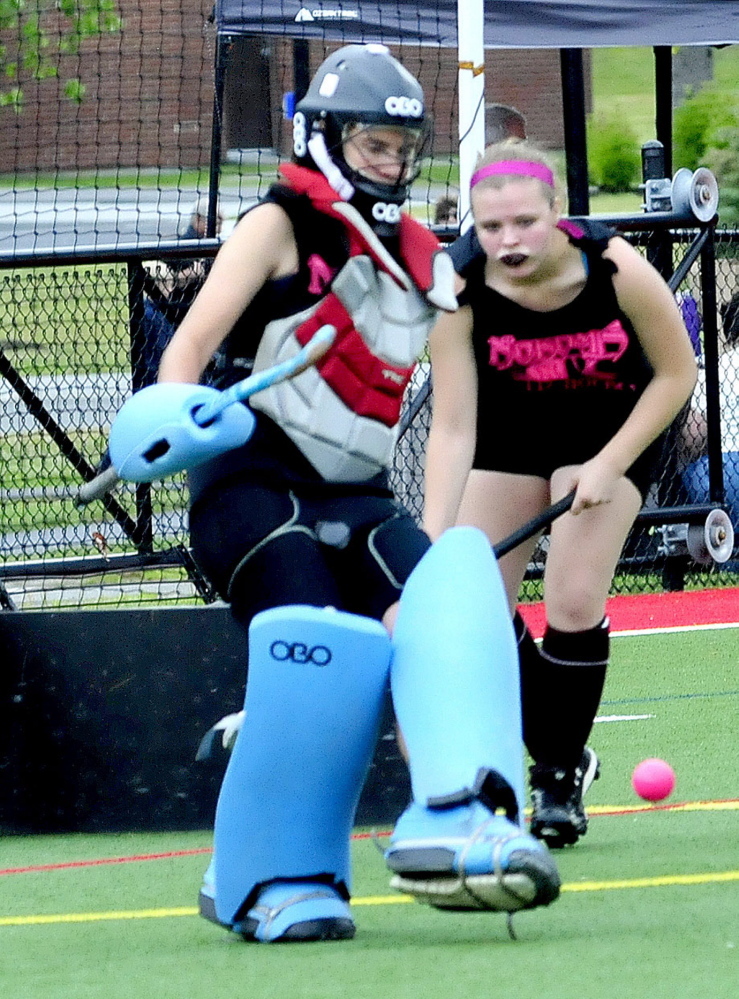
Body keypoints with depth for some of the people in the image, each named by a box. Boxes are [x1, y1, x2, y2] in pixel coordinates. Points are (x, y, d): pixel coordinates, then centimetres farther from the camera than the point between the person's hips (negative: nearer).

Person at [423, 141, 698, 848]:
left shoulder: (617, 269, -31)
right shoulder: (461, 292, -28)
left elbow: (676, 373, -15)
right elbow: (452, 427, -26)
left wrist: (607, 466, -20)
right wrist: (431, 542, -36)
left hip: (615, 427, -2)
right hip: (510, 431, 2)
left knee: (574, 604, -13)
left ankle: (562, 774, 7)